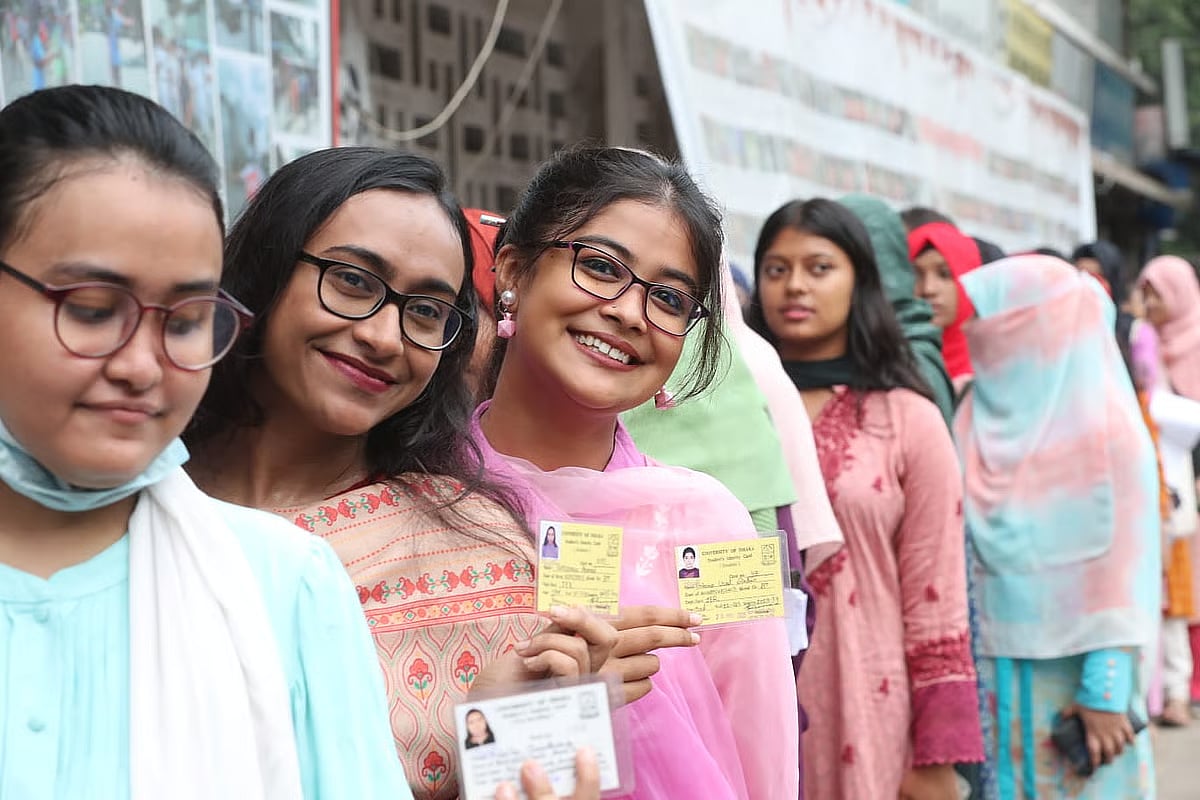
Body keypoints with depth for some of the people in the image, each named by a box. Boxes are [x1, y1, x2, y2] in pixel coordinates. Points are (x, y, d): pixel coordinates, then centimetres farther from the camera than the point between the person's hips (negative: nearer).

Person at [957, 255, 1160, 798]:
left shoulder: (1107, 433, -10)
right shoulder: (980, 417, 5)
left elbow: (1122, 572, -12)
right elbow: (954, 550, 8)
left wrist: (1106, 690, -15)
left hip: (1076, 672, -5)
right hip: (991, 670, 5)